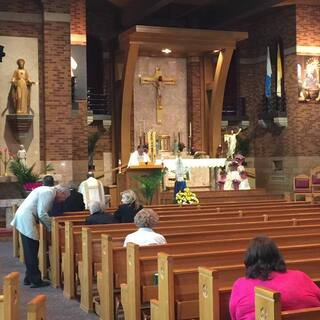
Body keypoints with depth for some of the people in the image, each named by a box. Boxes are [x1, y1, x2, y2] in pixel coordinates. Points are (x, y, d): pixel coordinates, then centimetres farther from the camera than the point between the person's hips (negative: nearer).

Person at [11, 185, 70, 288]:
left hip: (23, 218, 11)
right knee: (32, 252, -4)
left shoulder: (48, 191, 17)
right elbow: (42, 214, -18)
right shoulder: (48, 192, -14)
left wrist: (49, 225, 13)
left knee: (30, 251, 16)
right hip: (26, 219, -11)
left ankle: (29, 278, 24)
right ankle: (35, 280, 2)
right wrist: (51, 226, -5)